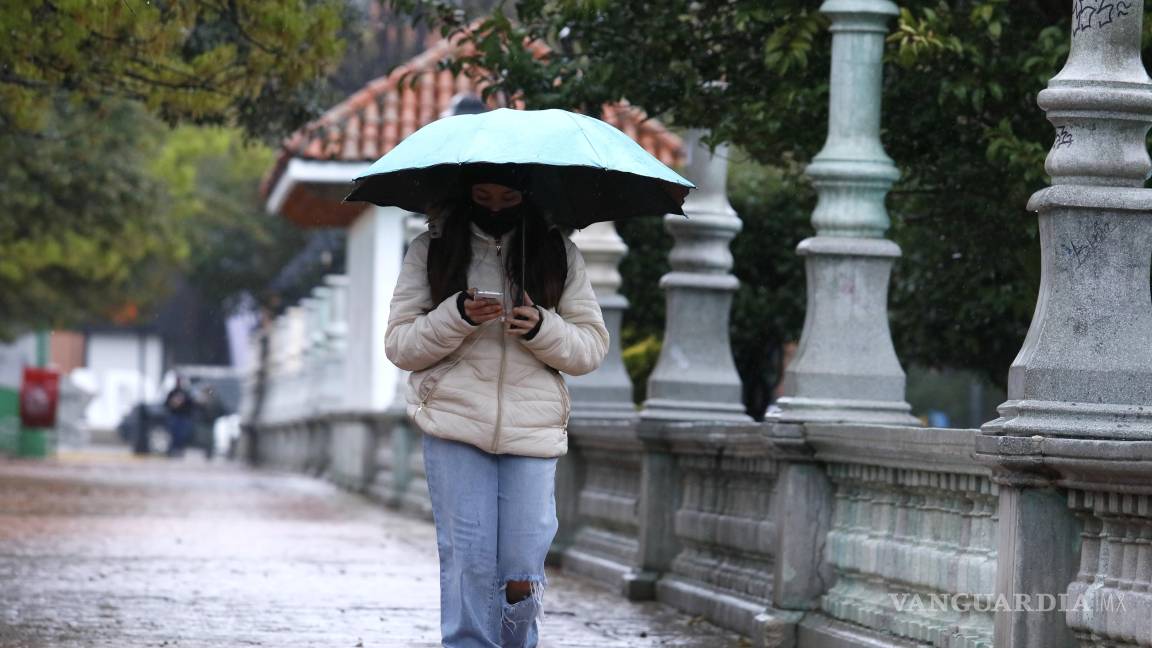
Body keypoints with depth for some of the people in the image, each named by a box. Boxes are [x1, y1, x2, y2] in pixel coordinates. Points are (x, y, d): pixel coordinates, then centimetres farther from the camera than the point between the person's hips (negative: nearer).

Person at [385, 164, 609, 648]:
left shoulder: (558, 253, 11)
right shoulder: (430, 251, 8)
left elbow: (593, 347, 9)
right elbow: (399, 346, 3)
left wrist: (541, 328, -11)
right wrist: (459, 316, -14)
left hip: (532, 426, 1)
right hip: (454, 426, -1)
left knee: (522, 572, -6)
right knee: (468, 564, -6)